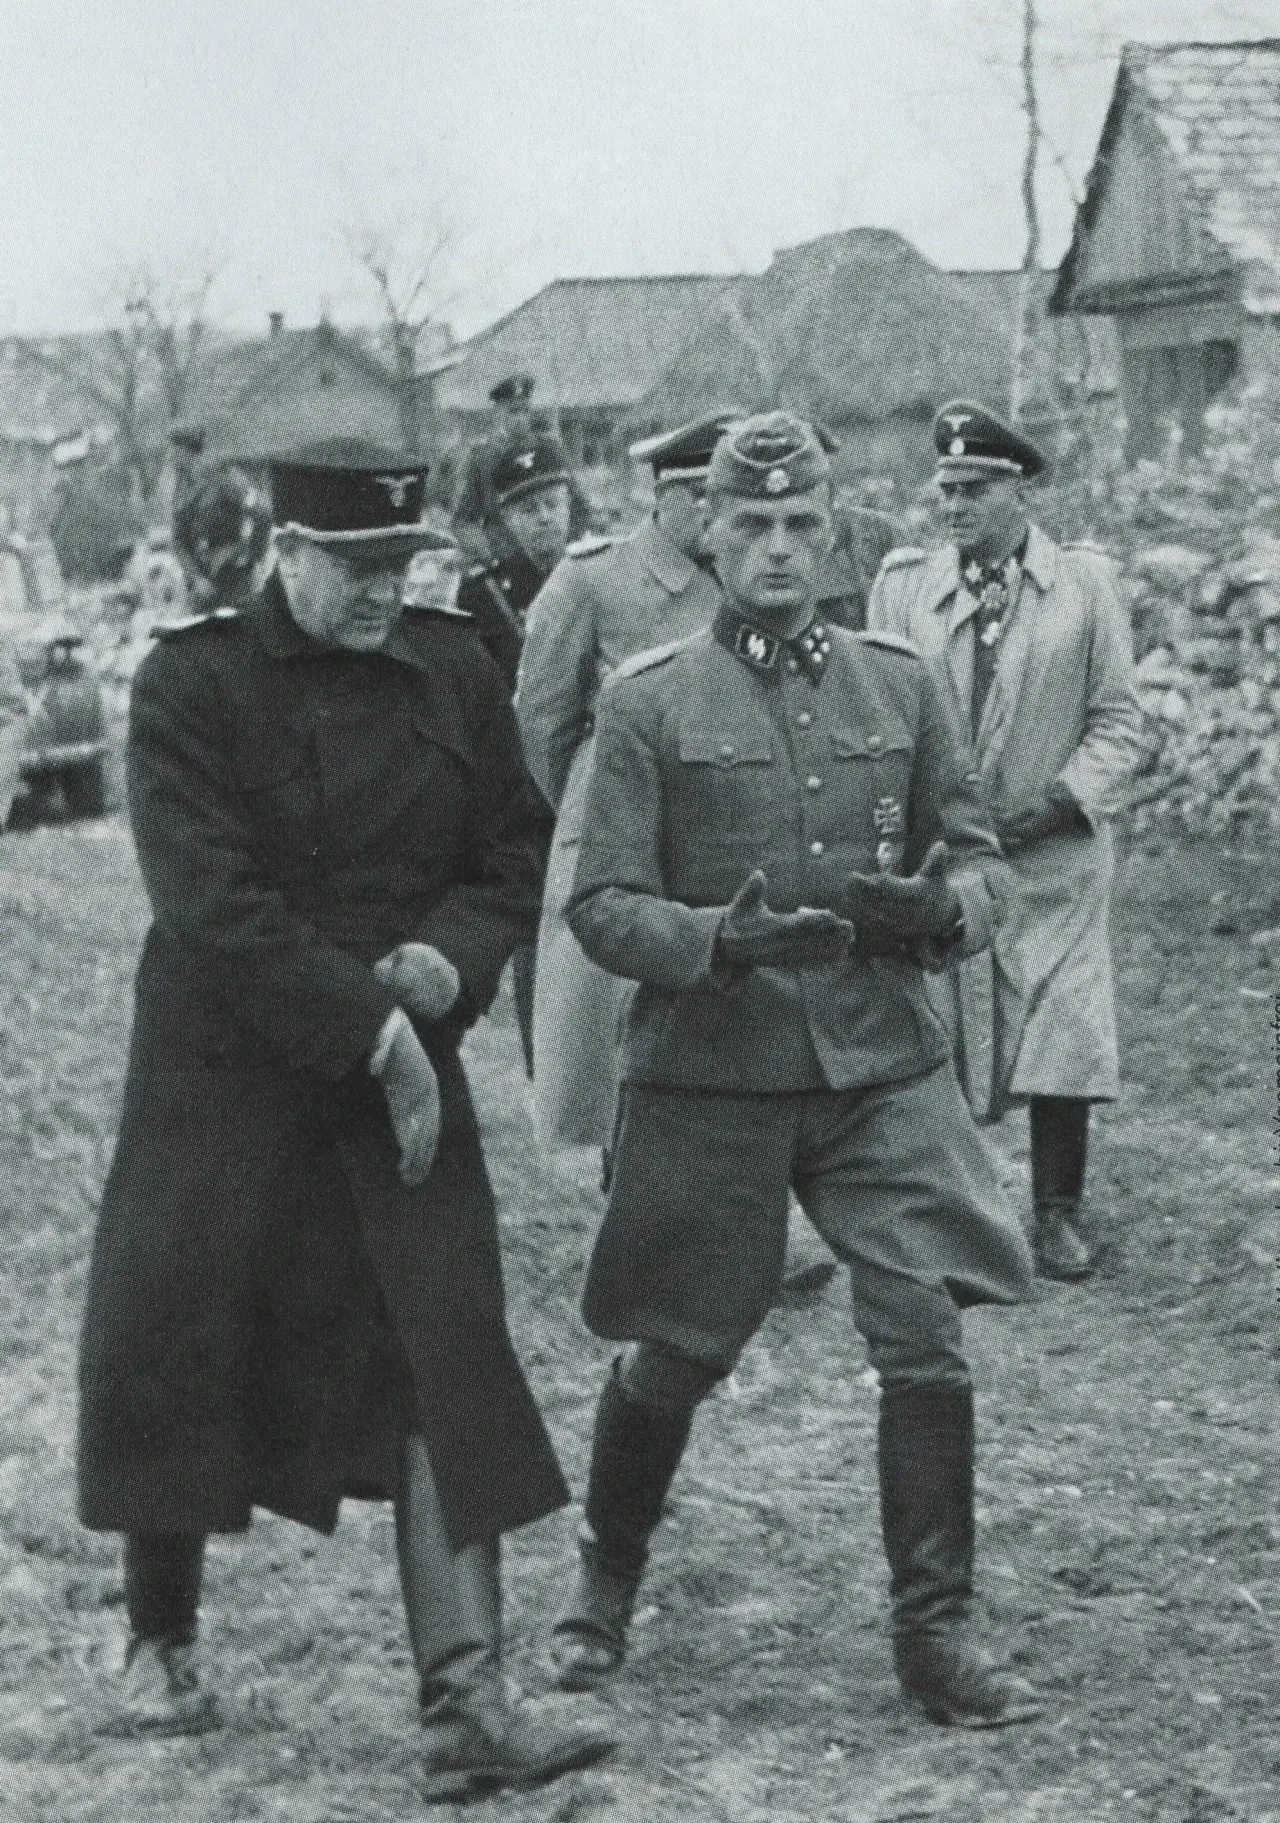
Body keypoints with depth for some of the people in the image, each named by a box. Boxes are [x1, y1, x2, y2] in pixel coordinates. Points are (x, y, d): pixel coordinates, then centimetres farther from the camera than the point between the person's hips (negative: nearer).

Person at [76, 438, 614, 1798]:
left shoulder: (452, 675, 5)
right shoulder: (190, 684, -8)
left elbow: (513, 860, 10)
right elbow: (212, 902, -16)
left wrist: (450, 958, -11)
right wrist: (373, 1027, -19)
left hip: (406, 1069, 3)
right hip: (221, 1077, -2)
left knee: (446, 1365, -7)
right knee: (176, 1357, 7)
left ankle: (463, 1700, -7)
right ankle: (160, 1641, 31)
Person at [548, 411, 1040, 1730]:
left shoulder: (898, 684, 7)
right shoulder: (649, 704, -2)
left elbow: (974, 852, 13)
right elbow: (600, 906, -5)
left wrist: (939, 905, -10)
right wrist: (723, 941, -24)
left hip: (882, 1066, 2)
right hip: (709, 1076, -2)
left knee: (925, 1340, -7)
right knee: (676, 1358, 7)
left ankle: (935, 1632, 5)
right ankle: (605, 1585, 33)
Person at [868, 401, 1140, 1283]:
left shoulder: (1088, 581, 2)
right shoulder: (902, 586, 6)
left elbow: (1117, 719, 2)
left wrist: (1056, 802, -12)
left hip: (1054, 854, -1)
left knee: (1062, 1032, -2)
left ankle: (1059, 1212, 11)